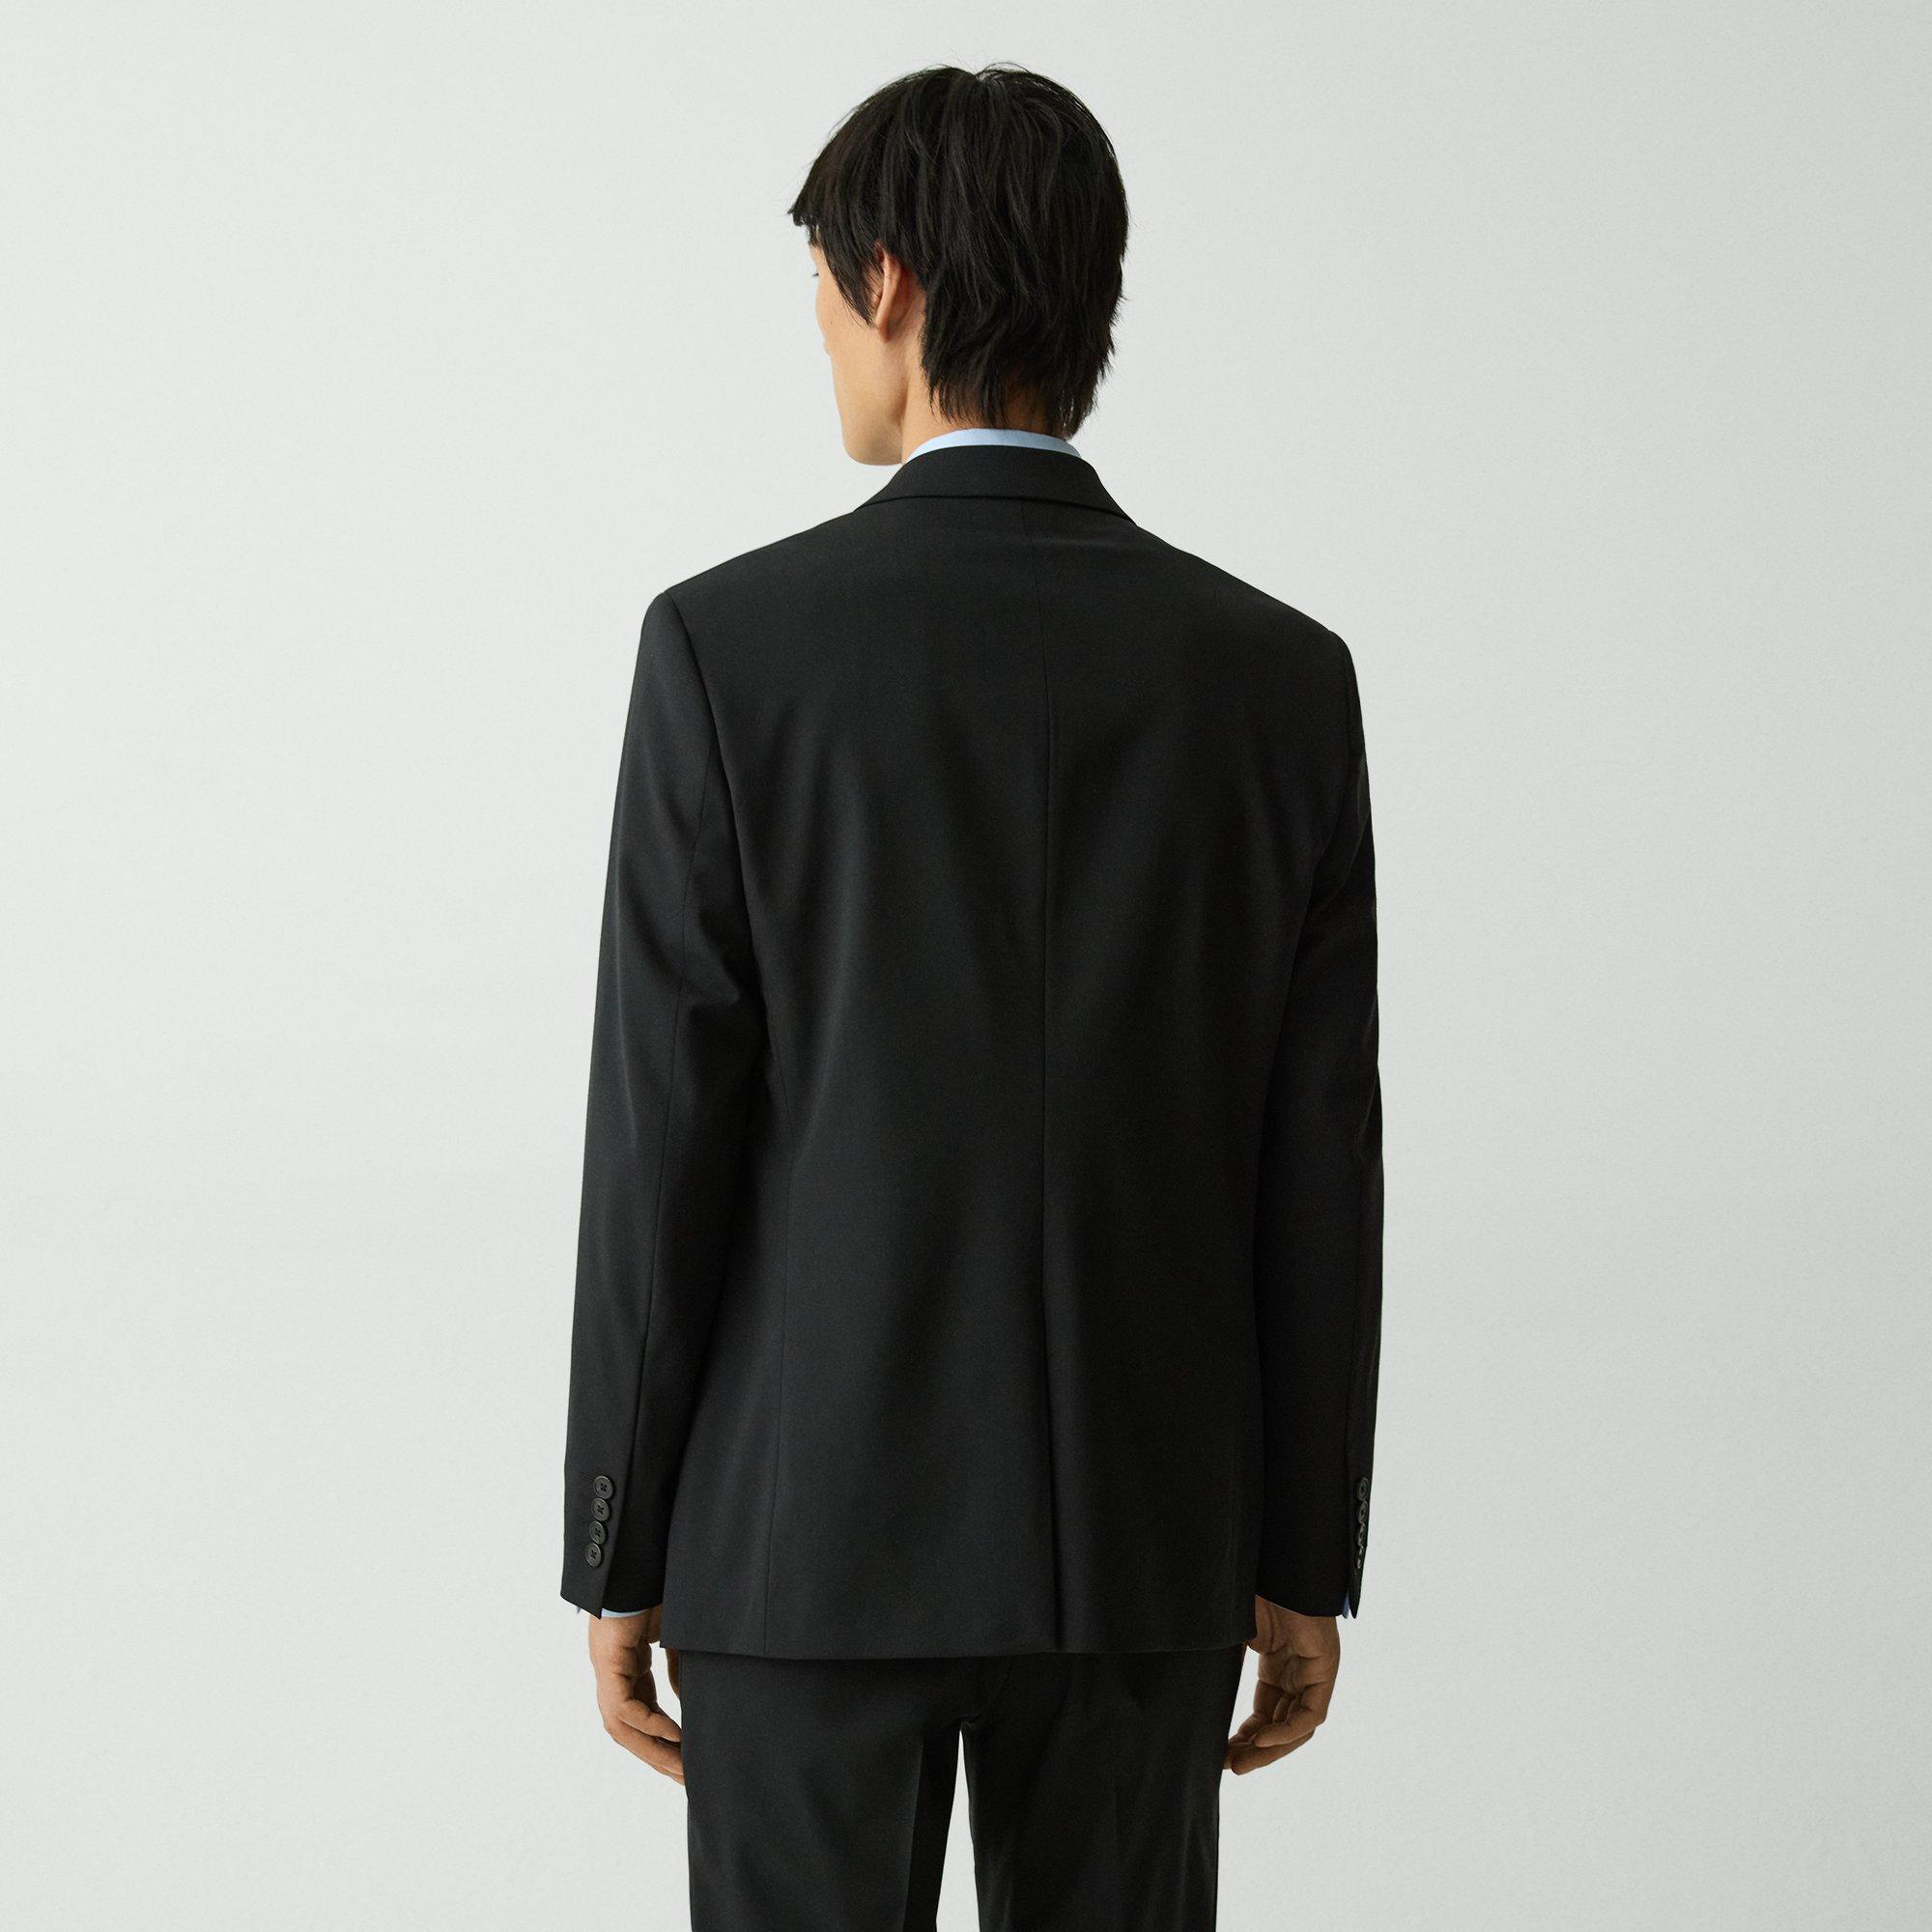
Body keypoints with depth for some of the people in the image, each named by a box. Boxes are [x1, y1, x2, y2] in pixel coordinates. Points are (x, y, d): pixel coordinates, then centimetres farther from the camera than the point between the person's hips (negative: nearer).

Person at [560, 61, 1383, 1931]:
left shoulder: (733, 647, -11)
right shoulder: (1280, 675, -2)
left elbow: (664, 1145, -9)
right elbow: (1320, 1173, 0)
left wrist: (618, 1556, 0)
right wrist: (1308, 1566, 8)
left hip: (812, 1523, -3)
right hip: (1137, 1537, 3)